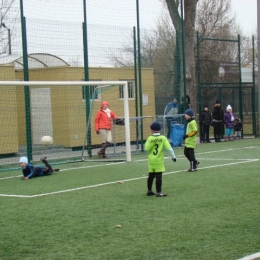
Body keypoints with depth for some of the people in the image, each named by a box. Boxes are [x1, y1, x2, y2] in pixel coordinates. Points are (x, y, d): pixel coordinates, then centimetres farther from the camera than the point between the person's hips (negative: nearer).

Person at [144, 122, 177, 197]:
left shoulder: (150, 138, -5)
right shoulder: (163, 138, -7)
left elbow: (146, 148, -9)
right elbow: (169, 148, -10)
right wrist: (173, 156, -2)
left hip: (151, 160, 3)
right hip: (159, 160, -3)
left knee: (151, 175, 15)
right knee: (158, 176, -2)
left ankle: (149, 190, 26)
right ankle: (158, 192, -2)